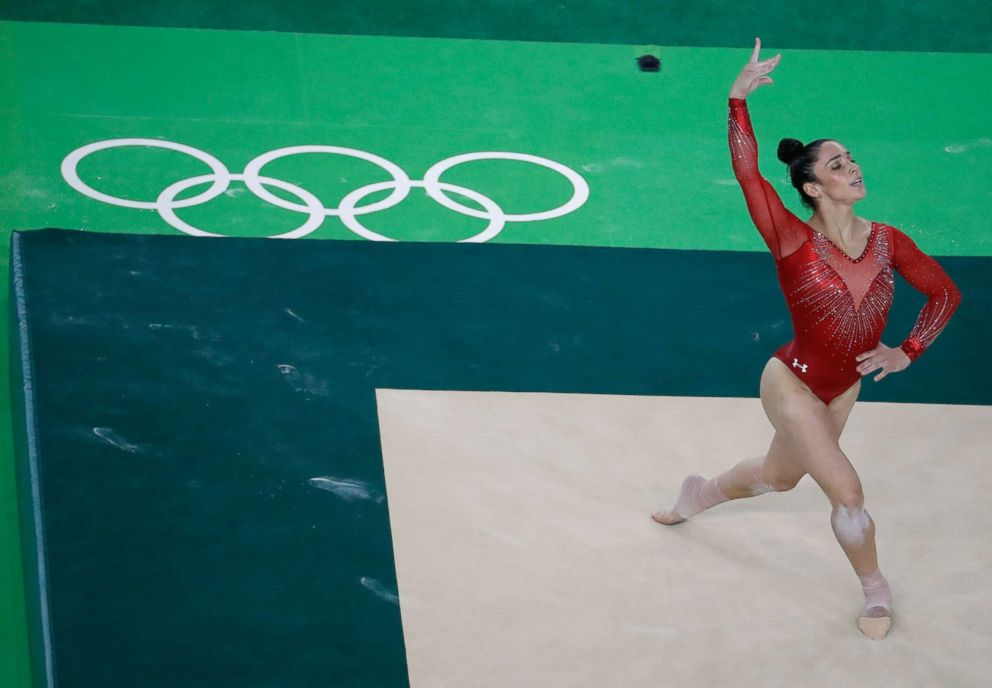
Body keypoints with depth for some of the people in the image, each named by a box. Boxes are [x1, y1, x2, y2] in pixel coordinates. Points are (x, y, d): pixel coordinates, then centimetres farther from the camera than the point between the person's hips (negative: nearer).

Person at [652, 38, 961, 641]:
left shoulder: (888, 242, -10)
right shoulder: (793, 242, -23)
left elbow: (945, 292, 3)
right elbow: (748, 173, -34)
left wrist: (908, 352, -6)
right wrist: (739, 100, -43)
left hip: (843, 389, 6)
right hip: (793, 385, -6)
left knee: (778, 477, 26)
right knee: (847, 493, -10)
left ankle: (702, 494, 56)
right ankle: (875, 589, 16)